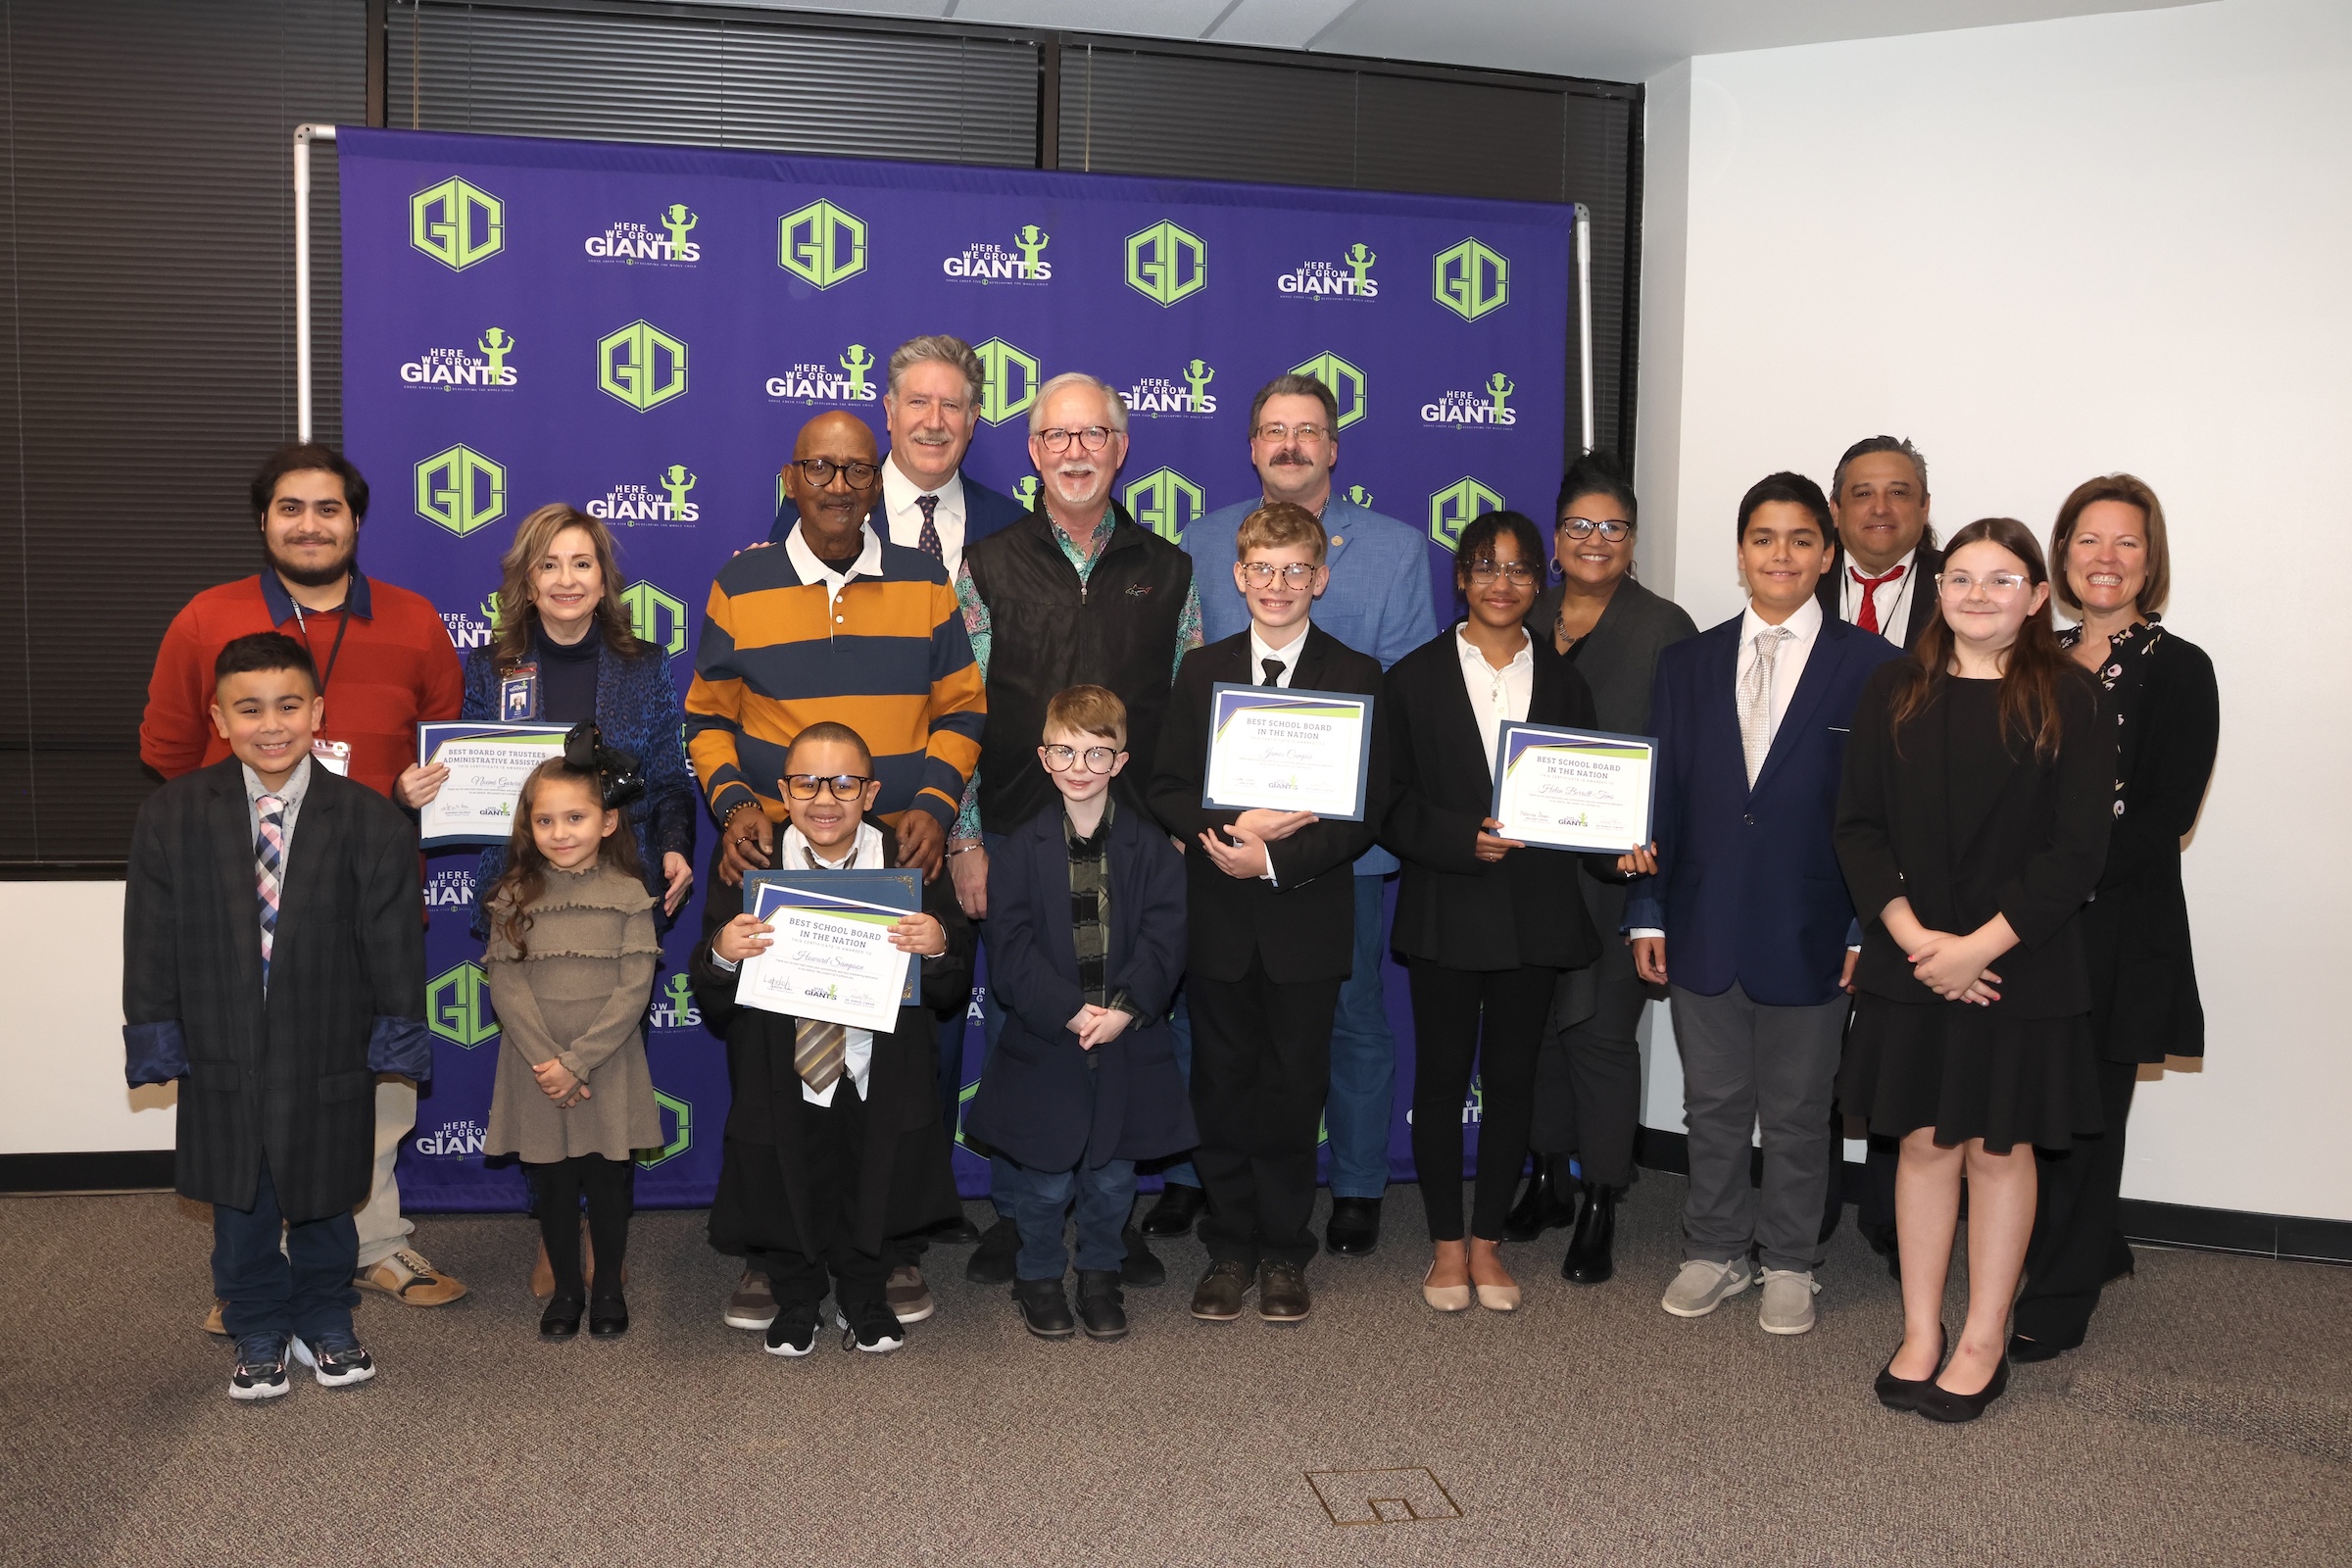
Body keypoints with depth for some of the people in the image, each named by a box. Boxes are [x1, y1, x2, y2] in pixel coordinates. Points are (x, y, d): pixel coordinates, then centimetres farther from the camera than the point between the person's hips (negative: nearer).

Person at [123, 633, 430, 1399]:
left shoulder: (370, 821, -9)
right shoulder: (172, 815, -4)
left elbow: (394, 938, -6)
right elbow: (151, 936, -1)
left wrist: (397, 1033, -6)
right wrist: (154, 1032, -2)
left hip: (330, 1055, -1)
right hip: (222, 1055, 1)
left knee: (324, 1205, 15)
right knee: (239, 1209, 15)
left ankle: (324, 1325, 36)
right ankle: (258, 1336, 34)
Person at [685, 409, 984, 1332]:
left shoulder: (924, 585, 6)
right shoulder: (739, 588, 5)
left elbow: (961, 711, 10)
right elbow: (707, 717, 10)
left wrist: (936, 804, -5)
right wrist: (732, 800, -7)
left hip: (899, 855, 1)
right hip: (769, 854, 0)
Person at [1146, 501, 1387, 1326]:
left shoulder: (1357, 675, -1)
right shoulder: (1201, 670, 7)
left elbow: (1368, 808, -6)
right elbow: (1167, 789, 3)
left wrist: (1276, 859, -17)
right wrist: (1234, 827, -16)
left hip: (1307, 916, -2)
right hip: (1218, 917, 2)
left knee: (1294, 1089, 6)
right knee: (1222, 1088, 9)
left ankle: (1284, 1255, 21)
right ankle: (1230, 1249, 22)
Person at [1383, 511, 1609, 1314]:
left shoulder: (1564, 680, 9)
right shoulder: (1415, 676, 2)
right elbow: (1393, 804, -3)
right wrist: (1465, 839, -18)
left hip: (1536, 909, 2)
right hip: (1446, 909, -2)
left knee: (1512, 1074, 8)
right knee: (1442, 1074, 5)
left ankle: (1488, 1240, 21)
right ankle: (1447, 1243, 18)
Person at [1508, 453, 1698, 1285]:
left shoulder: (1666, 629, -2)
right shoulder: (1522, 622, 11)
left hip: (1616, 866, -4)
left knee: (1601, 1031, 0)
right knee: (1535, 1021, 11)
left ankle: (1599, 1206, 13)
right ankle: (1550, 1178, 28)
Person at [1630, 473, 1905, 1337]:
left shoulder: (1872, 667, -3)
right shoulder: (1686, 665, 6)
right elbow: (1661, 795, 7)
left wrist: (1870, 930, -7)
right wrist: (1648, 913, 3)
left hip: (1809, 933, -2)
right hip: (1703, 930, 3)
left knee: (1796, 1113, 11)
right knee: (1712, 1105, 13)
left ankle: (1789, 1265, 28)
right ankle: (1715, 1252, 29)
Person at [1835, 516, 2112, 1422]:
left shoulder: (2069, 699, -4)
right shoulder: (1895, 694, 4)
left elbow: (2078, 851, -9)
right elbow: (1858, 826, 0)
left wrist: (1980, 945, -16)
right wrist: (1910, 935, -13)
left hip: (2020, 966, -2)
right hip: (1910, 962, 2)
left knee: (1999, 1147, 8)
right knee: (1924, 1141, 10)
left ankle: (1983, 1343, 21)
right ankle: (1920, 1335, 22)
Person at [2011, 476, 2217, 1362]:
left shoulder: (2178, 670, -3)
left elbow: (2165, 817, -11)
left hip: (2118, 930, -4)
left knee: (2085, 1114, 3)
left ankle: (2060, 1304, 19)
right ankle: (2097, 1253, 32)